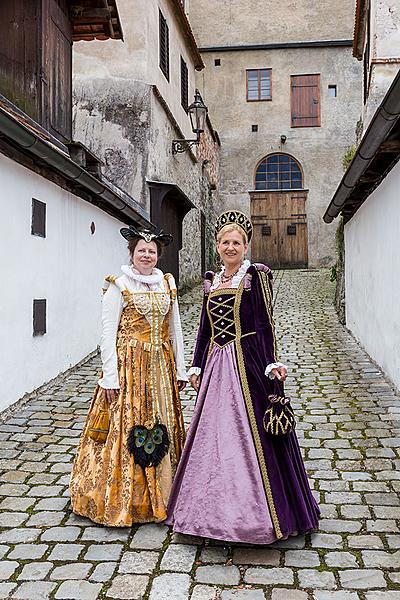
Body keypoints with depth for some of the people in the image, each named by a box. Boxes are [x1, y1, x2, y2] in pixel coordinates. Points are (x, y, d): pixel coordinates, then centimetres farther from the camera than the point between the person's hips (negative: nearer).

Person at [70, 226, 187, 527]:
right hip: (129, 364, -5)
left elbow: (175, 328, 13)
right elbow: (108, 333, -9)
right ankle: (123, 498, 14)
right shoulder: (119, 285, -5)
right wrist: (110, 377, -14)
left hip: (161, 366, 5)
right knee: (127, 427, -1)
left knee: (163, 426, 11)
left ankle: (160, 494, 27)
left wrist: (180, 369, 11)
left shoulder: (167, 284, 9)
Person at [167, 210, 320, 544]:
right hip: (216, 366, 6)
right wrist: (197, 366, 15)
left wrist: (270, 363, -18)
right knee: (213, 435, 11)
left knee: (249, 435, -2)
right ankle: (217, 512, 26)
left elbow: (265, 325, -9)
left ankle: (253, 512, 13)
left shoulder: (256, 275, -4)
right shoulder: (211, 281, 13)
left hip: (247, 365, -6)